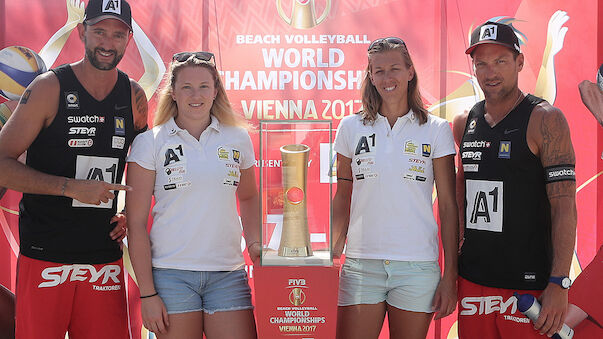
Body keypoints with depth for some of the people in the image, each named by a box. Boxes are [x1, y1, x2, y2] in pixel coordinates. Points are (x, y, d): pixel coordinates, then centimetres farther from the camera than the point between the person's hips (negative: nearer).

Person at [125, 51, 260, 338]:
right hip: (171, 273, -2)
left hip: (228, 274, 2)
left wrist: (254, 242, 7)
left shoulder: (238, 139, 7)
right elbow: (136, 224, -2)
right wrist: (147, 293, -6)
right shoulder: (149, 143, 0)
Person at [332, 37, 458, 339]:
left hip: (417, 267, -1)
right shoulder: (351, 128, 7)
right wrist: (331, 257, 3)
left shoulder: (436, 130, 3)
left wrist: (450, 277, -1)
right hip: (361, 265, 1)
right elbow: (342, 200, 12)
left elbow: (448, 206, 3)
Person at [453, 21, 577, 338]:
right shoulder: (464, 123, 9)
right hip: (473, 278, 5)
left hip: (528, 283, -5)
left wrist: (559, 284, -18)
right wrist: (451, 265, 13)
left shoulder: (545, 119, -7)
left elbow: (564, 206, -12)